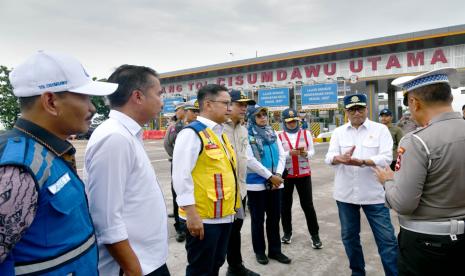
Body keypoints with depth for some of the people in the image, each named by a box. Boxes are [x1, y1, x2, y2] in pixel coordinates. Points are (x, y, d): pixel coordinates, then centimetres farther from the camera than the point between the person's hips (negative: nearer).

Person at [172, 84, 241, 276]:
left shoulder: (220, 133, 12)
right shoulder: (192, 133, -16)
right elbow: (181, 176, -21)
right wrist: (192, 214, -22)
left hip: (224, 215, 8)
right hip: (203, 218, -8)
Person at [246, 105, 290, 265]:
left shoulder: (272, 133, 10)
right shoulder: (247, 135, -7)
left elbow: (282, 155, 6)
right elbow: (250, 160, -16)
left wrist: (278, 174, -10)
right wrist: (270, 176, -16)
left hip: (275, 182, 5)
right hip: (256, 183, -5)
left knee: (274, 217, 12)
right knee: (258, 219, 8)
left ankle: (275, 250, 26)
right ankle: (259, 251, 23)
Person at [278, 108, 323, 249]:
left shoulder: (306, 133, 4)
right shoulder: (279, 136, -3)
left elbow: (312, 151, 3)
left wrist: (305, 153, -19)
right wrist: (290, 153, -24)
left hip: (304, 174, 0)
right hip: (286, 174, 0)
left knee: (307, 204, 2)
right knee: (285, 205, 10)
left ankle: (315, 235, 16)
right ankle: (287, 232, 28)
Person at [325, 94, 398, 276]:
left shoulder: (380, 129, -1)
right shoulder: (338, 132, 7)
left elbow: (386, 158, -12)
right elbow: (329, 158, -5)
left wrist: (362, 162, -29)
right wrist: (341, 158, -28)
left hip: (373, 194, -3)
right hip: (345, 194, 3)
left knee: (386, 238, 1)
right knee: (349, 236, 16)